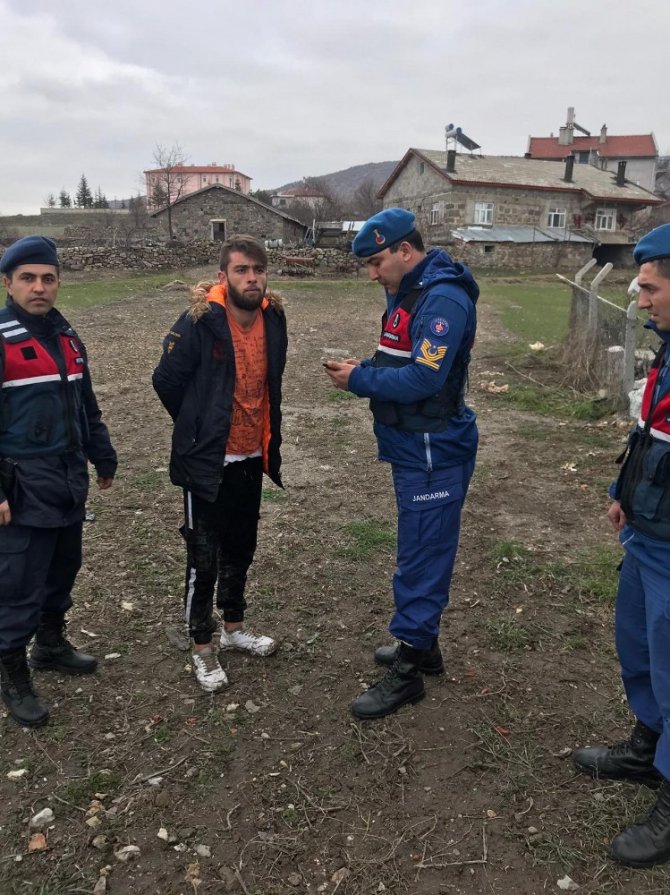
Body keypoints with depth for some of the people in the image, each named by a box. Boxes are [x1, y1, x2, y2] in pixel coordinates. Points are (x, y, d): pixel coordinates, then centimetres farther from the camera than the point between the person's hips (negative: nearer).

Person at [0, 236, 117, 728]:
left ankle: (52, 644, 41)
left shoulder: (67, 336, 10)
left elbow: (87, 407, 19)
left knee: (63, 571, 20)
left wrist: (104, 460, 21)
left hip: (70, 483, 7)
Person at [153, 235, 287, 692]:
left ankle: (235, 627, 39)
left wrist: (266, 435, 14)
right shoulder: (201, 323, -19)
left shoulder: (273, 319, -1)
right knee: (204, 558, 5)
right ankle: (203, 647, 23)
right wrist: (198, 427, 2)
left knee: (241, 550, 19)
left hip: (252, 457, 6)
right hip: (207, 460, -5)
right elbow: (166, 380, -11)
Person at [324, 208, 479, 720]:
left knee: (422, 560, -1)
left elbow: (422, 378, -26)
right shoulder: (406, 293, 12)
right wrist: (362, 368, 0)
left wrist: (359, 381, -16)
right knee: (421, 552, 19)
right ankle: (423, 644, 34)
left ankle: (408, 671, 11)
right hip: (413, 448, 10)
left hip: (434, 454, -10)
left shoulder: (443, 299, -20)